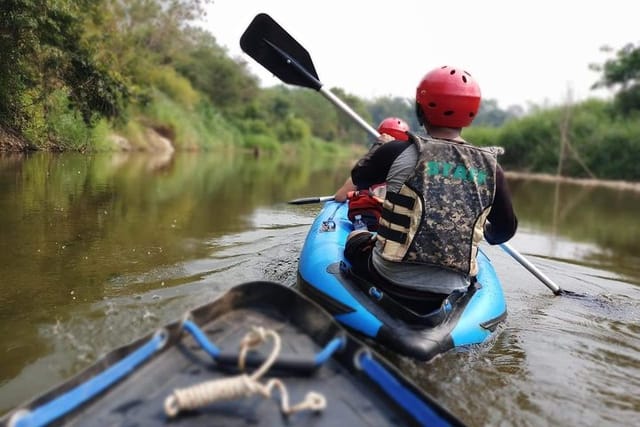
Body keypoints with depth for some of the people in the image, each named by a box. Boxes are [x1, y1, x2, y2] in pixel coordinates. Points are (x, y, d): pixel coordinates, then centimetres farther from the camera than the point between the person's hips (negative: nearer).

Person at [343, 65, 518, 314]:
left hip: (389, 281, -2)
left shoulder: (399, 152, -11)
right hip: (450, 293, 3)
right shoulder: (490, 168, -2)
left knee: (356, 239, 27)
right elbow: (505, 231, 11)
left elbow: (358, 178, 10)